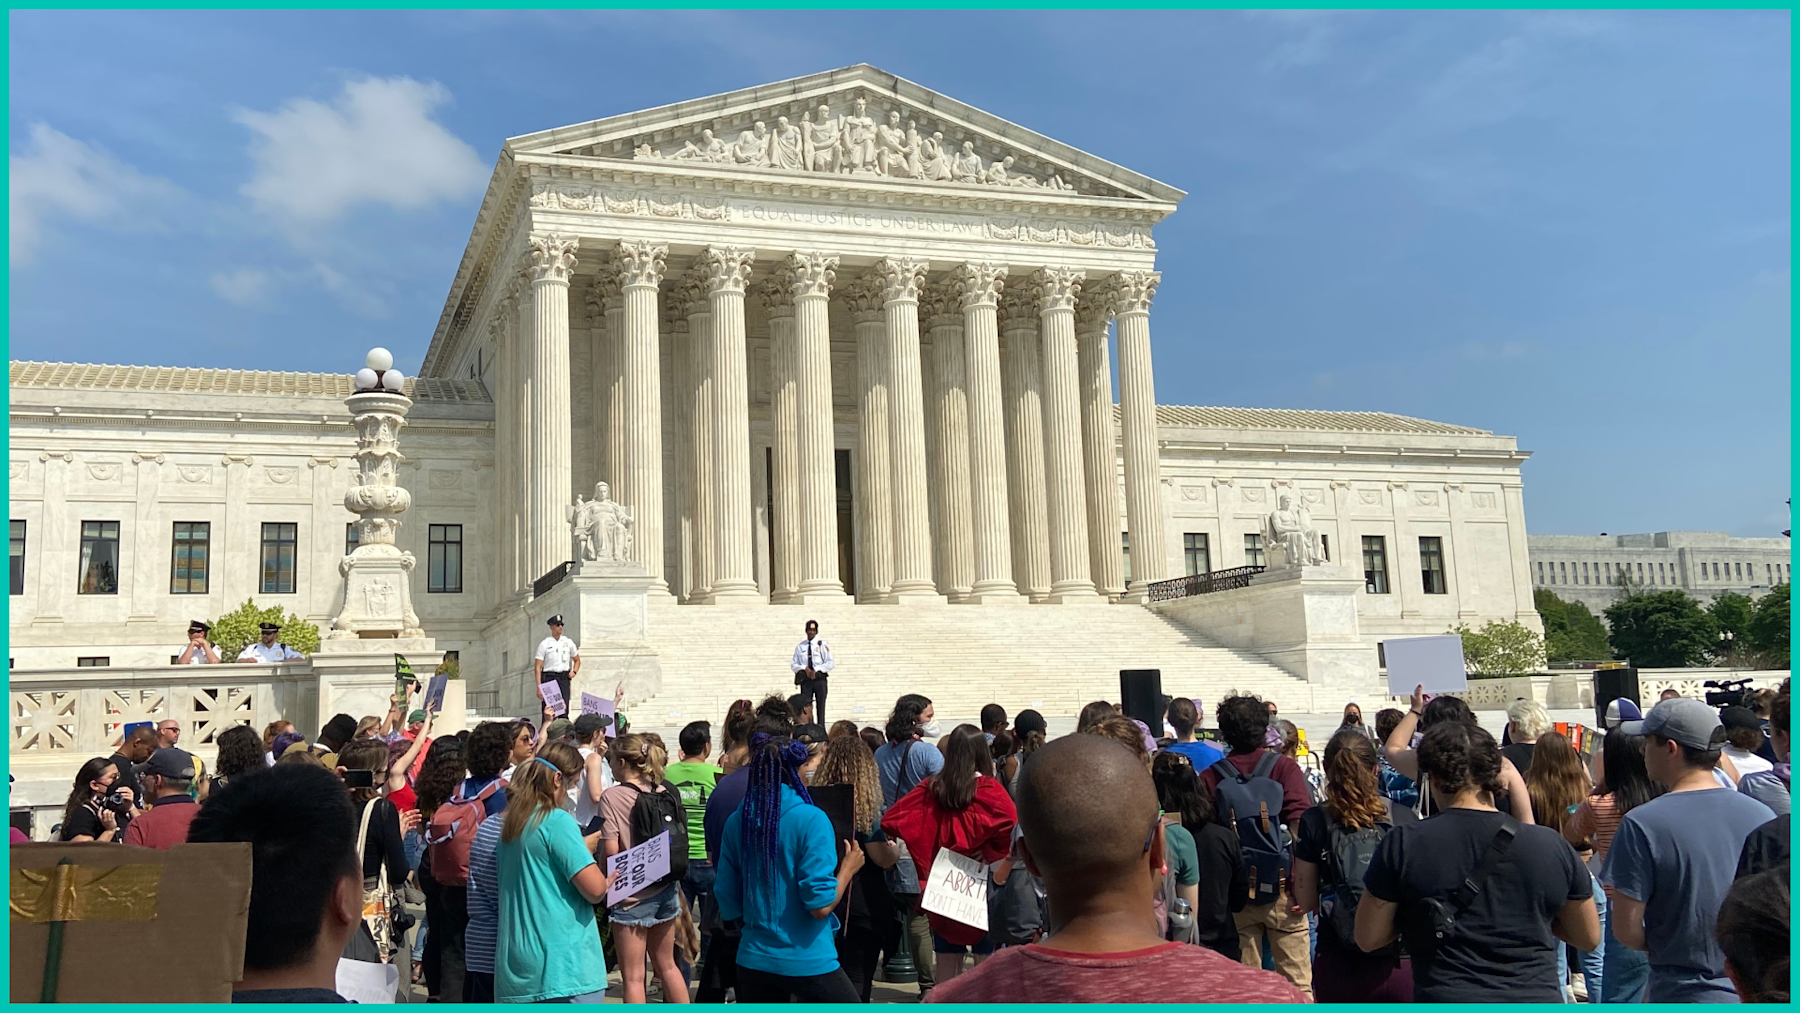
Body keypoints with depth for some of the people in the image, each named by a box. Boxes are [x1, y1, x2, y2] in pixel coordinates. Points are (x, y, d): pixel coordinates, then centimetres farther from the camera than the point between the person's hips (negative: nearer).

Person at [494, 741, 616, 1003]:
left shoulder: (509, 822, 13)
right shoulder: (557, 820, -12)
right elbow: (595, 889, -17)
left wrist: (584, 850, 20)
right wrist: (607, 880, 5)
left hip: (515, 964, 8)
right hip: (564, 964, -8)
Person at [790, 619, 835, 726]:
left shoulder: (822, 645, 1)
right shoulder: (800, 646, 7)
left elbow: (831, 663, -3)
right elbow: (794, 665, 7)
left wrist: (816, 669, -14)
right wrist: (805, 668, -12)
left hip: (820, 679, -1)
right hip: (805, 680, 2)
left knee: (820, 708, 0)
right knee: (805, 708, -1)